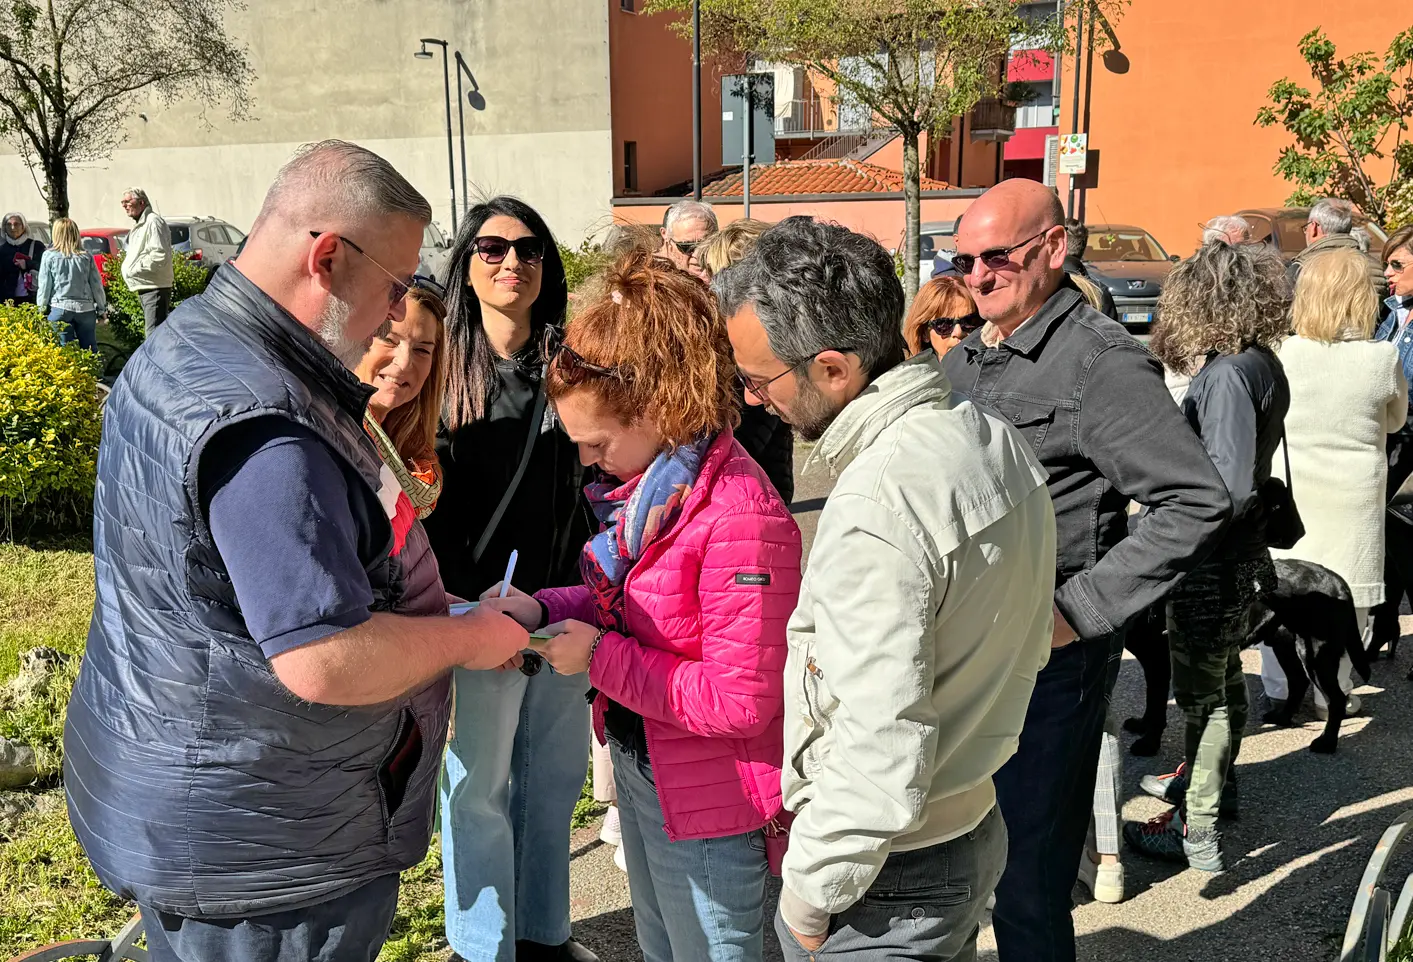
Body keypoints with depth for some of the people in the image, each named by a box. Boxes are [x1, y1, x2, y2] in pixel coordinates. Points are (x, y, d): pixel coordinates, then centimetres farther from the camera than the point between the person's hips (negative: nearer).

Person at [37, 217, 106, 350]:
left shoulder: (50, 256, -3)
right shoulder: (86, 257, 2)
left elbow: (44, 286, 0)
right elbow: (96, 285, 5)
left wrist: (42, 309, 10)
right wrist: (102, 308, 15)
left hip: (59, 309, -2)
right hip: (85, 309, 2)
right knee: (90, 348, 8)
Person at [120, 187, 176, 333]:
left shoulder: (153, 222, -13)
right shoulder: (139, 224, 21)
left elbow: (160, 256, -23)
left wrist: (135, 268, -18)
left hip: (155, 288, -11)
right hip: (144, 288, 11)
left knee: (154, 333, -16)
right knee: (153, 332, 15)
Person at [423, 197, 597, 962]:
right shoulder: (441, 371, -6)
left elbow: (590, 484, 8)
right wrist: (477, 608, -15)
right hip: (478, 613, -4)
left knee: (555, 775, 16)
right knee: (479, 788, 9)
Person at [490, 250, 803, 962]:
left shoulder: (738, 520, -29)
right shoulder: (649, 483, -1)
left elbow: (739, 701, -28)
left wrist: (599, 656, -23)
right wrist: (542, 609, -4)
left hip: (708, 804, -8)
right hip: (637, 769, 9)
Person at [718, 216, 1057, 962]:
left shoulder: (878, 504, -29)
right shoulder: (994, 438, 0)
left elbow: (879, 763, -29)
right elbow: (1025, 646, 10)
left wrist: (809, 894, -16)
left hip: (887, 885, -9)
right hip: (974, 831, 9)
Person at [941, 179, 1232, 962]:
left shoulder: (1098, 361, -14)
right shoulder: (965, 360, 10)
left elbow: (1198, 502, -21)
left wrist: (1080, 610, -20)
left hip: (1046, 660, -8)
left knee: (1025, 888, 5)